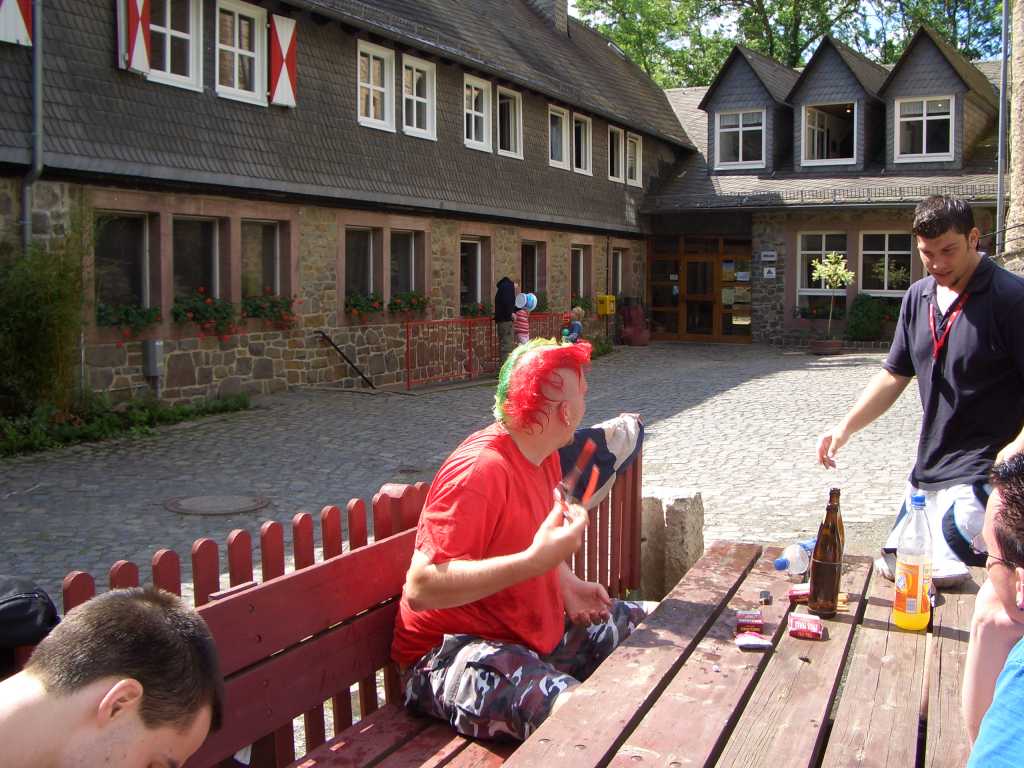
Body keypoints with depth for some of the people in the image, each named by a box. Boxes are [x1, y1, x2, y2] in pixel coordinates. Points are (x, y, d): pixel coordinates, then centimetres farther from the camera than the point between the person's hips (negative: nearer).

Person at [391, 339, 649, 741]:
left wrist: (567, 584, 4)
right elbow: (420, 587, -31)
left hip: (537, 632, 10)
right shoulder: (481, 469, -25)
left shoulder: (544, 455, 5)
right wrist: (537, 560, -35)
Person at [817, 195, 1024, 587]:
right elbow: (895, 375, 15)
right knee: (892, 566, 14)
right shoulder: (919, 296, 9)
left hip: (982, 473, -8)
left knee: (939, 574, -17)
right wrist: (845, 428, 7)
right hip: (928, 470, 8)